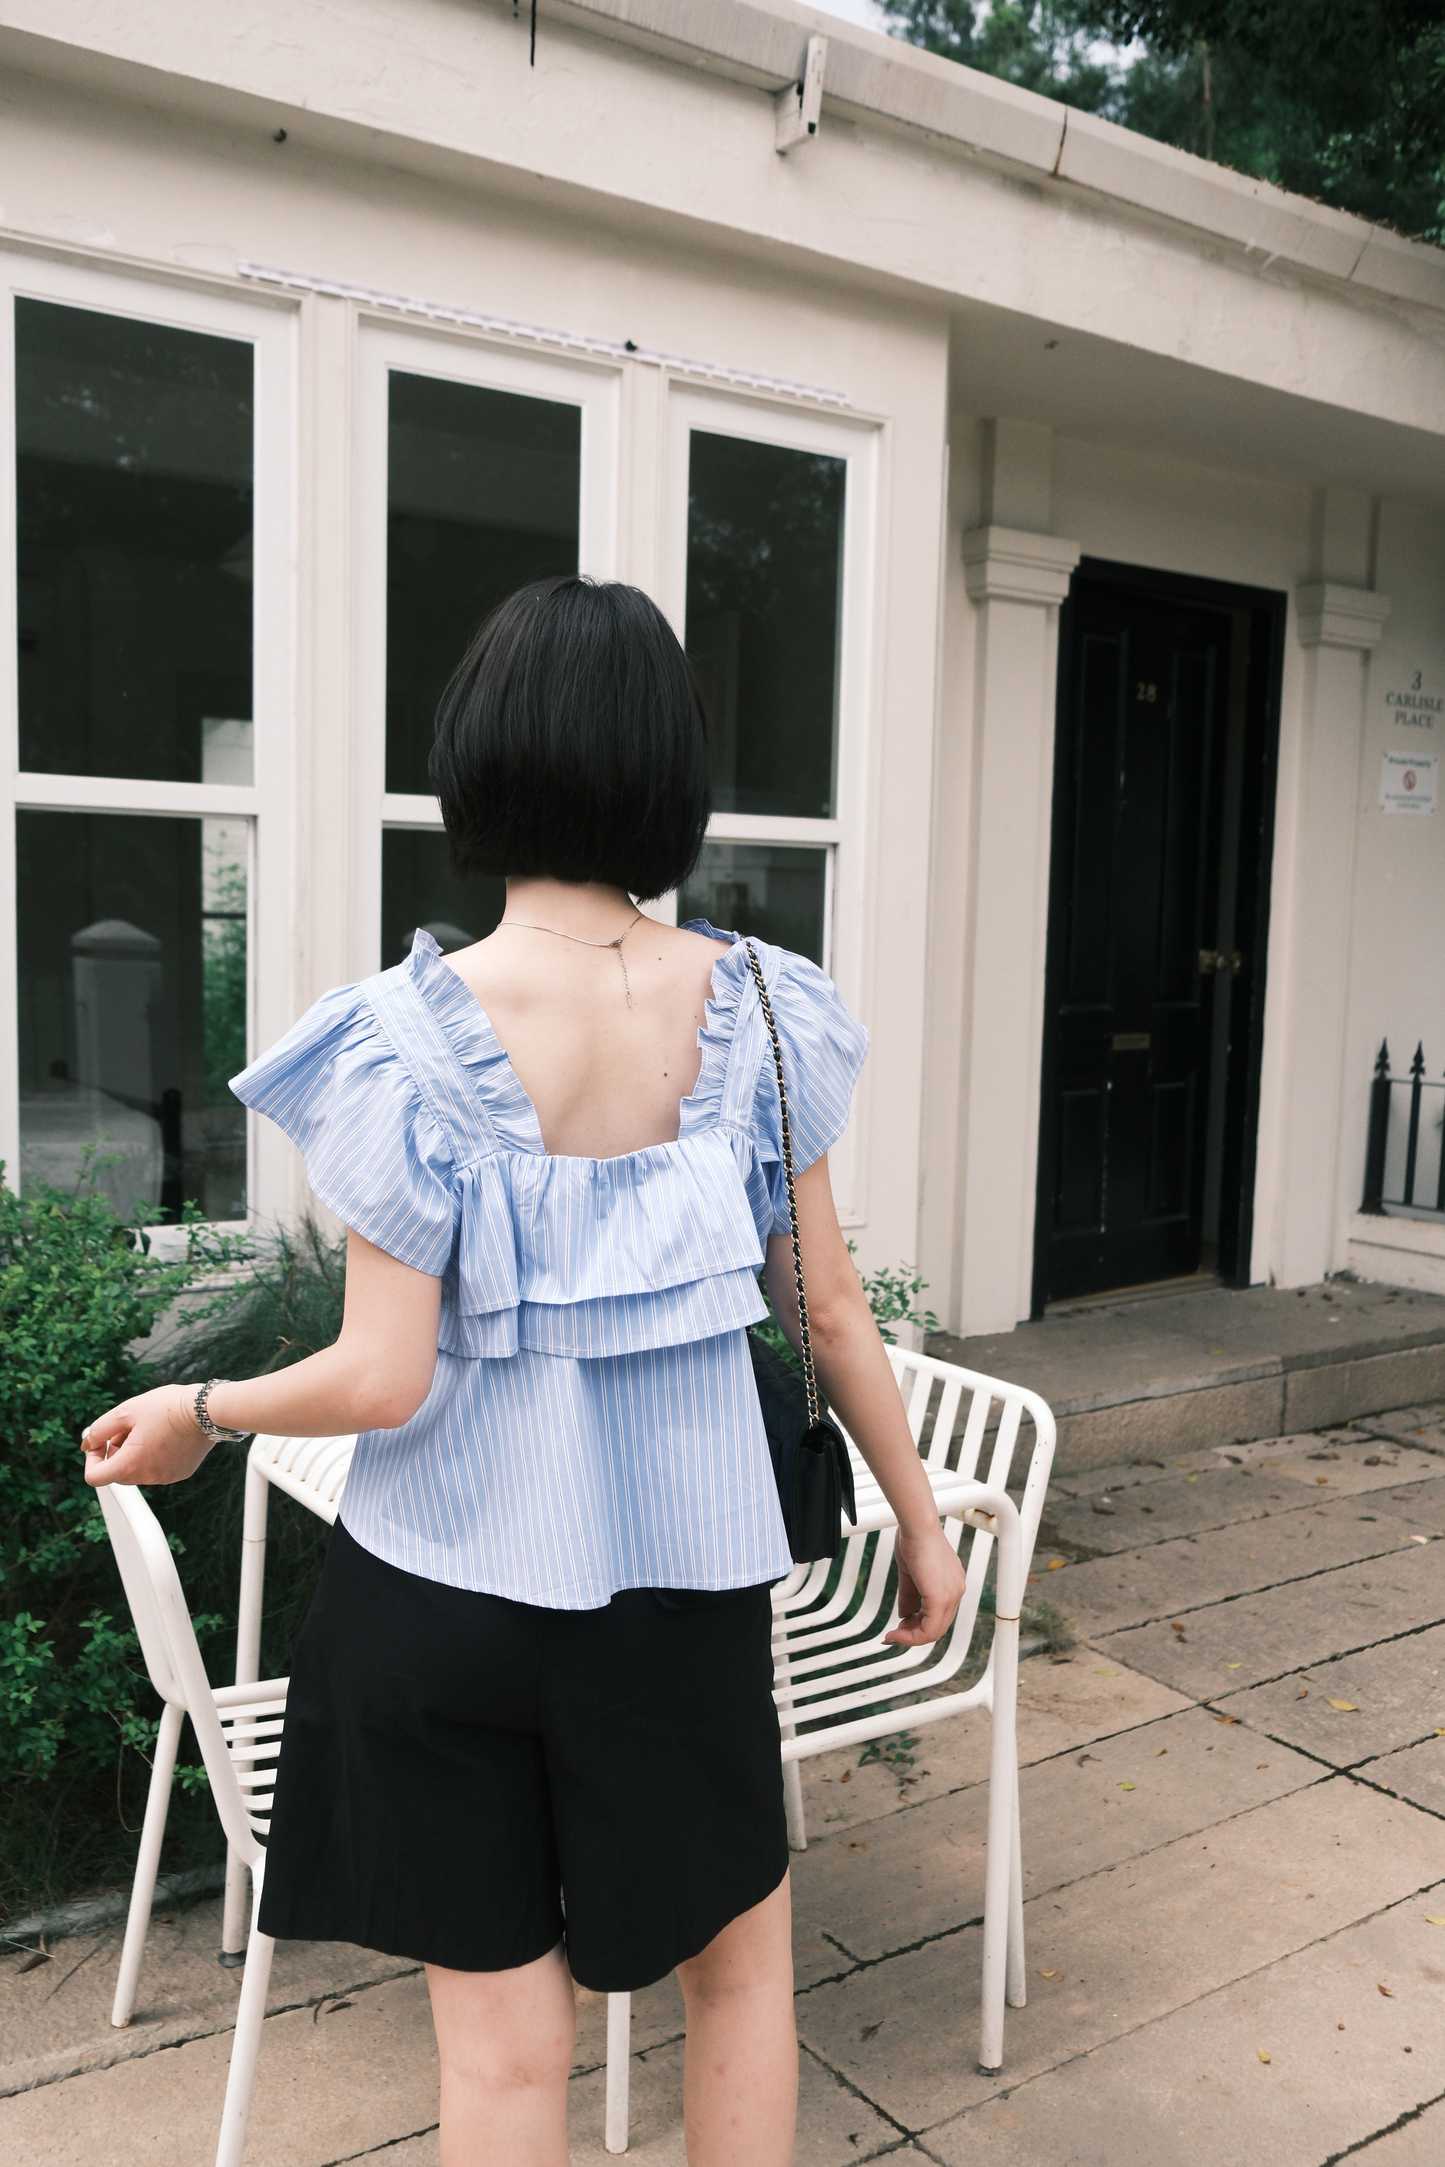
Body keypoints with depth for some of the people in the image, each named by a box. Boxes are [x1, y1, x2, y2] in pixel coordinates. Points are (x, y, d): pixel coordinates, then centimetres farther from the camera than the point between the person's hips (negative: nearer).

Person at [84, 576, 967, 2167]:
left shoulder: (410, 1035, -16)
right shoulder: (756, 1007, -8)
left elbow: (385, 1378, -16)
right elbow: (830, 1308, -2)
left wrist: (197, 1412, 4)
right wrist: (920, 1516, 12)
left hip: (457, 1574, -1)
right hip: (689, 1561, 2)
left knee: (502, 2033, 18)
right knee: (742, 1961, 26)